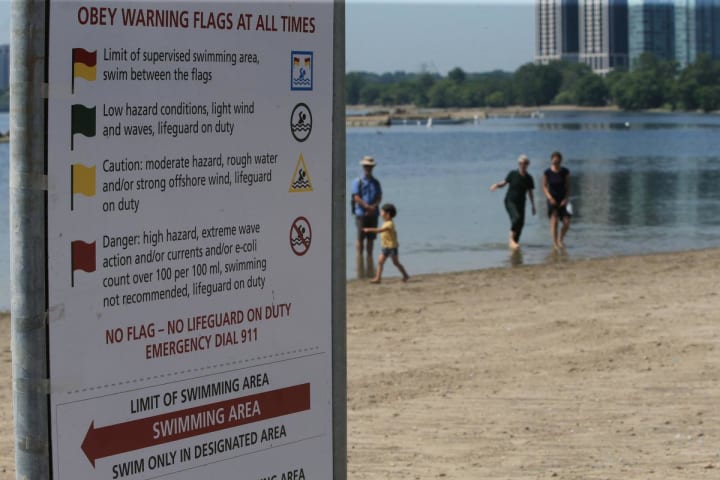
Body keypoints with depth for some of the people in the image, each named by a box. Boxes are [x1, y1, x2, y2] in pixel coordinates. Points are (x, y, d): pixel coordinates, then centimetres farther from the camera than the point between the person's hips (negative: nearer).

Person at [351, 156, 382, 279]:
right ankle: (360, 271, -4)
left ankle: (370, 270, 10)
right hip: (361, 214, -4)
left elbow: (379, 197, 6)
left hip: (373, 214, 4)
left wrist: (374, 207, -14)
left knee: (371, 239, 6)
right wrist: (368, 207, -17)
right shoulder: (357, 182, 0)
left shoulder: (375, 182, 14)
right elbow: (356, 197, -9)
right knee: (360, 240, -5)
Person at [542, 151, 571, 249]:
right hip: (552, 200, -2)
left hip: (562, 200, 2)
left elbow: (568, 186, 2)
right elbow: (544, 186, 2)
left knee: (567, 223, -5)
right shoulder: (547, 173, -6)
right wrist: (550, 197, -12)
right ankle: (555, 243, -12)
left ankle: (560, 239, 22)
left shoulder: (565, 172, -2)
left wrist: (566, 199, -10)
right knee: (554, 220, -18)